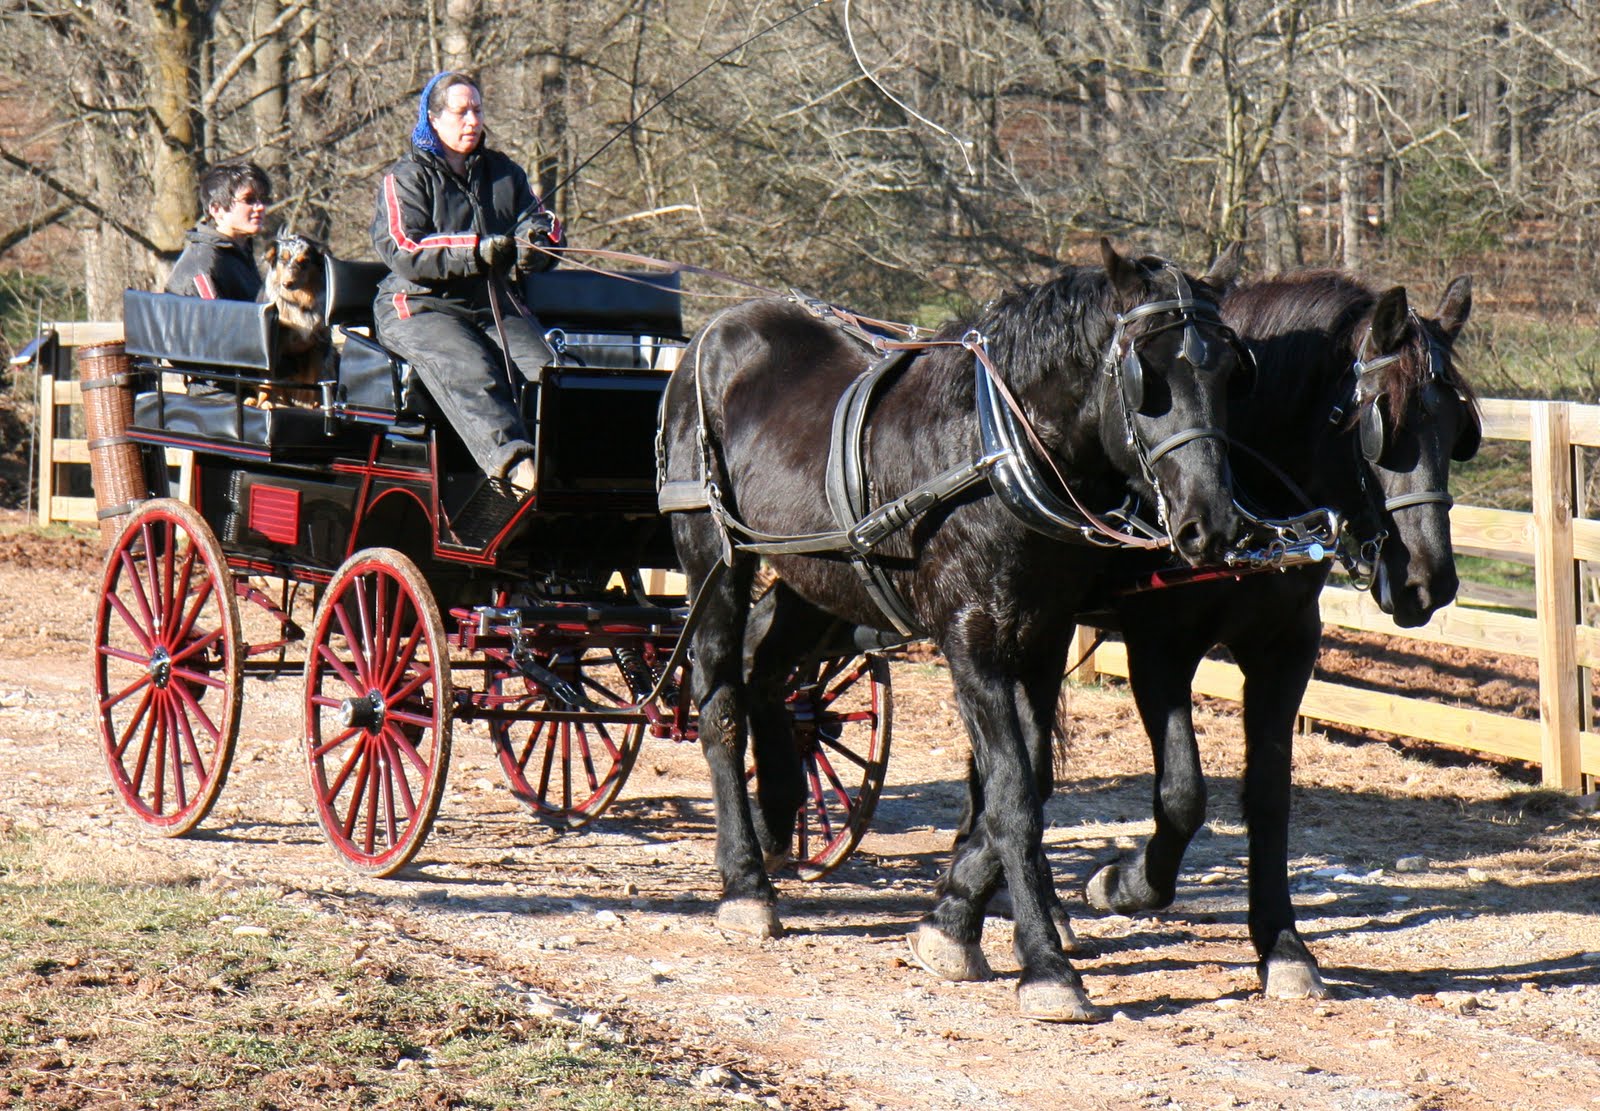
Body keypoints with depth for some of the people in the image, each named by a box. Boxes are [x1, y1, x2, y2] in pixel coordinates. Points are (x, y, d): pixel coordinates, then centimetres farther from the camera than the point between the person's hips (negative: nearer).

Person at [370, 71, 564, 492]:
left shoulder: (505, 173, 21)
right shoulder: (407, 177, 4)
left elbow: (547, 229, 18)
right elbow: (402, 252, -11)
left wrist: (535, 246, -9)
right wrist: (477, 251, -22)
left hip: (492, 307, 5)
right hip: (420, 307, -5)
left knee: (544, 368, -25)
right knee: (472, 372, -35)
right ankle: (513, 462, -52)